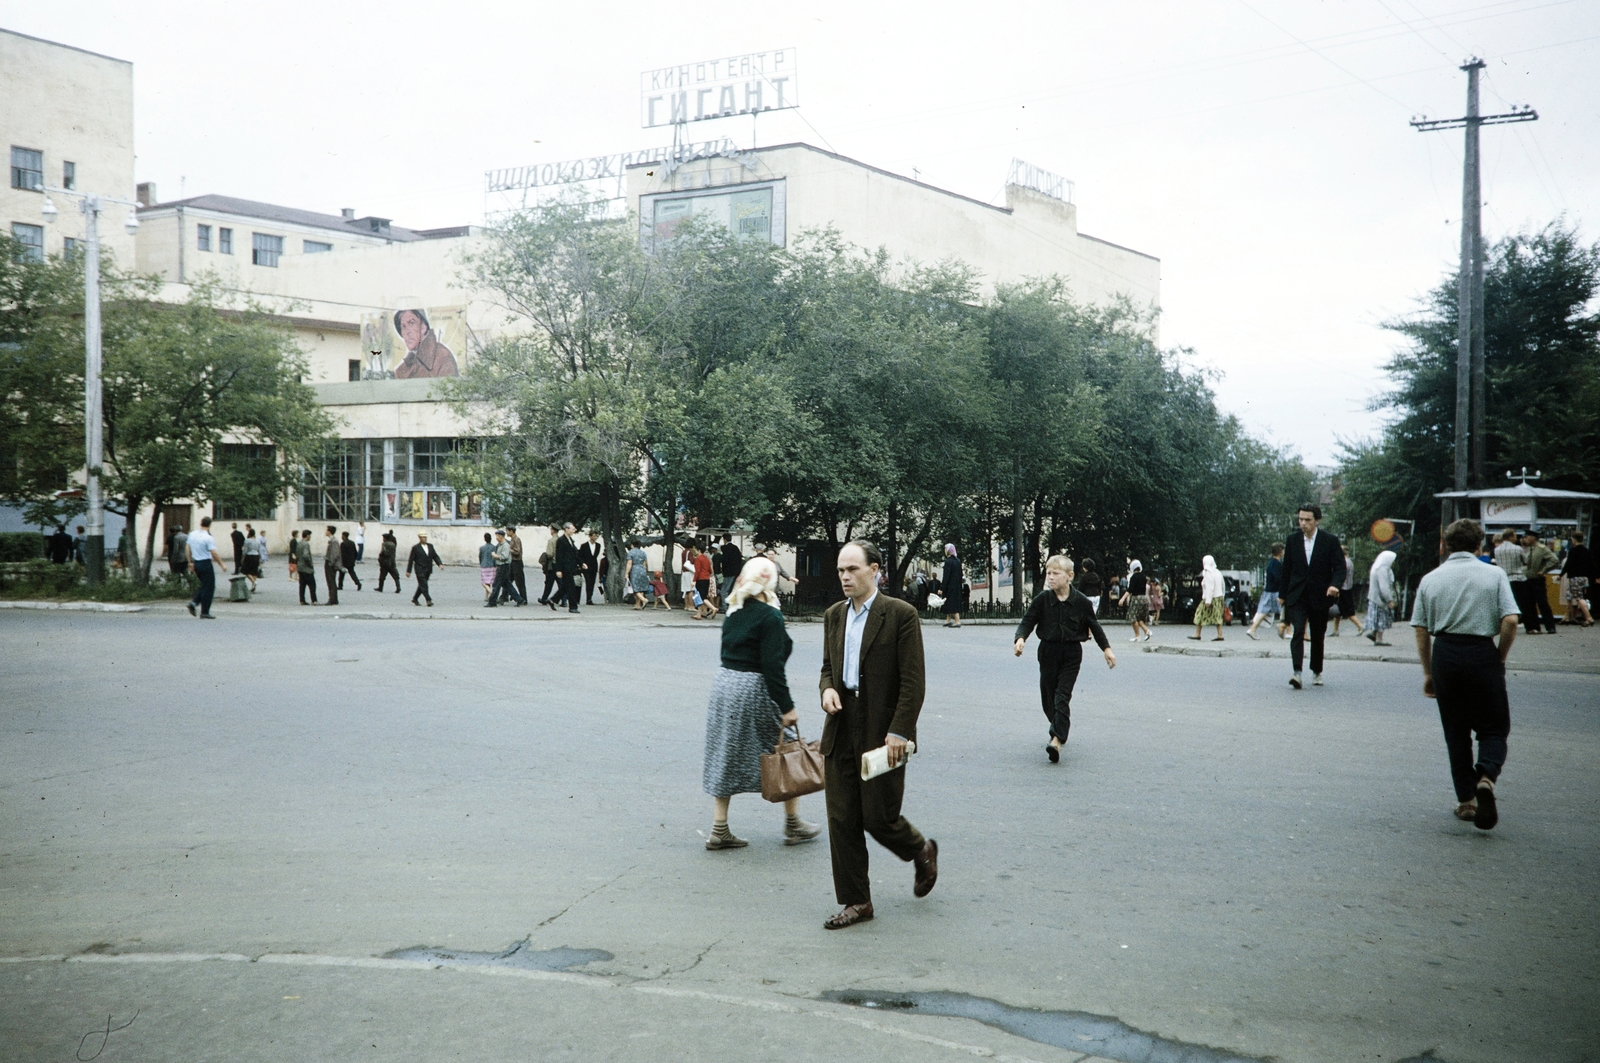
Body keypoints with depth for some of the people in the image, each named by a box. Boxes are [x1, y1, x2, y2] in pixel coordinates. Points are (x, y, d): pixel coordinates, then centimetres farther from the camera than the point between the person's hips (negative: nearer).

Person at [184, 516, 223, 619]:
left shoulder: (192, 535, 5)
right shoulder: (208, 538, -16)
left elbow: (188, 550, 12)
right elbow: (214, 553, -17)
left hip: (196, 563, 7)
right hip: (206, 563, -7)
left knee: (204, 586, 22)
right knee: (208, 588, 1)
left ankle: (194, 602, 3)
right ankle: (204, 612, 2)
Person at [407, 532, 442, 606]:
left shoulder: (430, 546, 11)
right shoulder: (415, 548, -4)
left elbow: (435, 556, 12)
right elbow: (411, 560, -2)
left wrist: (440, 563, -6)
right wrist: (408, 571, -3)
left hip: (428, 570, 6)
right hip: (420, 570, -6)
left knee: (422, 586, 13)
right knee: (424, 586, -11)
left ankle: (414, 599, 28)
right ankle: (429, 601, -16)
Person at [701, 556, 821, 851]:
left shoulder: (733, 614, 8)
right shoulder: (770, 617, -14)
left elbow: (729, 654, 12)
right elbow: (772, 665, -18)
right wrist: (787, 706, -16)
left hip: (724, 684, 7)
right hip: (755, 691, -7)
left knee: (725, 757, 10)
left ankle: (719, 829, 12)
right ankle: (793, 824, 20)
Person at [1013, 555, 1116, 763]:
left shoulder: (1081, 602, -6)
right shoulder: (1041, 600, -4)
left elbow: (1094, 626, 6)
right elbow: (1027, 622, -5)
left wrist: (1106, 649, 7)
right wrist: (1020, 638, -25)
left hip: (1071, 654, -2)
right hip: (1048, 651, 2)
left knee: (1062, 697, -12)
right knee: (1048, 696, 9)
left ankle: (1057, 740, -20)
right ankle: (1058, 727, 34)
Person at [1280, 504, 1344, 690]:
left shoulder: (1330, 541, -2)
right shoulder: (1293, 541, 5)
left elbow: (1339, 567, -5)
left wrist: (1334, 585, -25)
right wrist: (1284, 596, 13)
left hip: (1319, 597, 0)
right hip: (1297, 596, 0)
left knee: (1318, 636, 11)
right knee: (1298, 632, -16)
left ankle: (1317, 671, 28)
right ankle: (1297, 673, -26)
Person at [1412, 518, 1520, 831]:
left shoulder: (1430, 579, 7)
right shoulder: (1494, 574, 0)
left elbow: (1421, 630, 7)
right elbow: (1510, 621, -9)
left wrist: (1428, 672, 15)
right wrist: (1500, 659, 5)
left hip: (1444, 655, 2)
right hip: (1482, 655, -2)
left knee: (1456, 733, 13)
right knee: (1494, 728, 6)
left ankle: (1466, 801, 13)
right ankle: (1486, 777, -21)